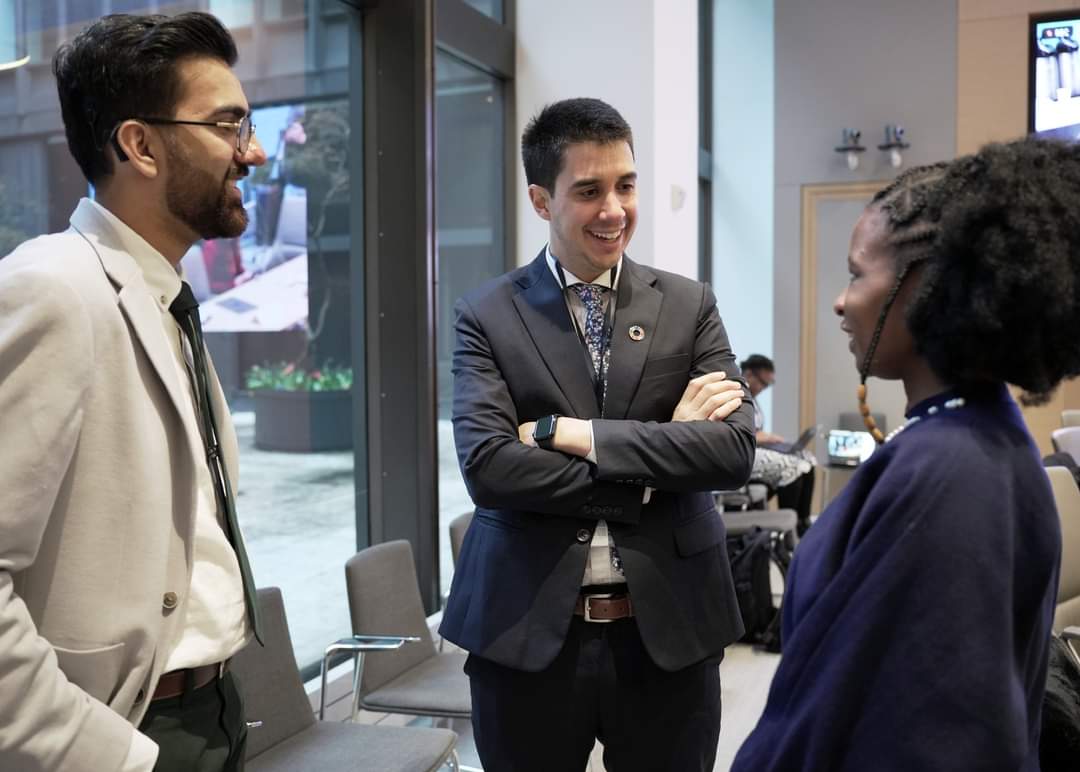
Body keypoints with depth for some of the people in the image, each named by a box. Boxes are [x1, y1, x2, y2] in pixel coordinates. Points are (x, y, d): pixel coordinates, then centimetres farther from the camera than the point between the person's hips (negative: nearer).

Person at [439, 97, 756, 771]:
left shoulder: (690, 306, 3)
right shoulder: (488, 315, -1)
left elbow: (735, 449, -8)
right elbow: (487, 468, -14)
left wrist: (572, 432, -14)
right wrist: (661, 448, -12)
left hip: (668, 627, 1)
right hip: (528, 631, -1)